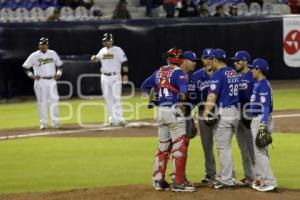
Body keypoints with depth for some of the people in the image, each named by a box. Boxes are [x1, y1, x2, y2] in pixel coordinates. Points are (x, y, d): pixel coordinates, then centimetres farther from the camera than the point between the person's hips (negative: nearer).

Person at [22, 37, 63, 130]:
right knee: (42, 102, -3)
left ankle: (55, 122, 5)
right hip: (40, 81, -2)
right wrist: (31, 75, -9)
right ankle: (43, 122, 4)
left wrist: (59, 73, 4)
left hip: (52, 81, 2)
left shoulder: (53, 54, 8)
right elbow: (25, 67, 2)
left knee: (54, 100, -1)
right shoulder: (34, 56, -1)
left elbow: (59, 64, 20)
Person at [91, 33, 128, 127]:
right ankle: (112, 119, 13)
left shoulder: (118, 50, -5)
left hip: (115, 77, -6)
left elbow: (124, 62, -9)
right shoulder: (102, 51, 11)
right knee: (108, 98, 6)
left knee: (116, 98, -10)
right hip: (104, 77, 6)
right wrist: (94, 58, -5)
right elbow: (96, 59, 20)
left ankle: (119, 119, -11)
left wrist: (125, 75, -17)